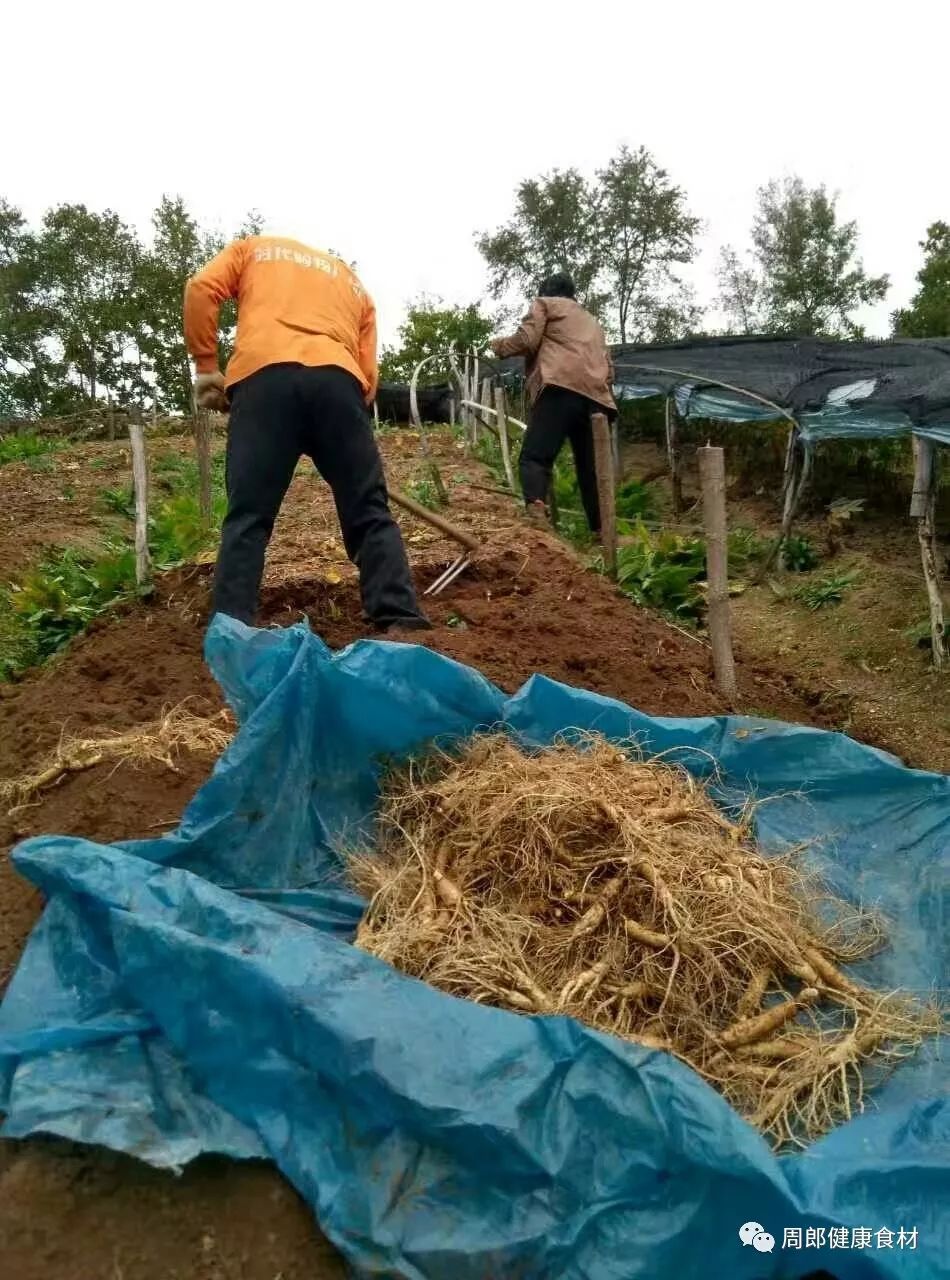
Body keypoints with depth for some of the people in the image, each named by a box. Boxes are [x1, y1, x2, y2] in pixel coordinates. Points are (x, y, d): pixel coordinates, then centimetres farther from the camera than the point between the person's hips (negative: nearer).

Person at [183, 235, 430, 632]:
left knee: (247, 518, 0)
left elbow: (201, 288, 12)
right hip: (338, 379, 2)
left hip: (265, 376, -1)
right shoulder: (354, 284, 35)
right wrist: (339, 432, 27)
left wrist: (206, 367, 18)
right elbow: (367, 375, 21)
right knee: (370, 515, 6)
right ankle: (402, 622, 1)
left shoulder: (254, 248, 32)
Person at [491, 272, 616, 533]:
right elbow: (609, 367, 30)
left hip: (562, 387, -6)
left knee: (535, 456, -14)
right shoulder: (592, 321, 40)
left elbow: (526, 340, 4)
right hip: (597, 396, 6)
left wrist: (499, 345, 20)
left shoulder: (545, 303, 21)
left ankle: (536, 513, -36)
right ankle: (602, 530, 1)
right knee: (590, 467, 7)